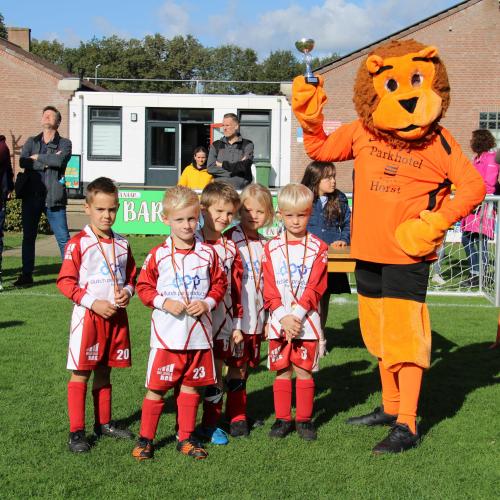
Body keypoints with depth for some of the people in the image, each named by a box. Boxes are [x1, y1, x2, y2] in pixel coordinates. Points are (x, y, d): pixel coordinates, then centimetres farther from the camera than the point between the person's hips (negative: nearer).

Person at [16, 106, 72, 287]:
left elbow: (60, 160, -16)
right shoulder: (31, 142, 16)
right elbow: (22, 161, -3)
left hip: (53, 197, -3)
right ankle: (26, 275, 16)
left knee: (63, 237, -5)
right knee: (28, 236, 8)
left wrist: (37, 157, -5)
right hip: (31, 196, 3)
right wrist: (47, 162, -11)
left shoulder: (64, 143, 7)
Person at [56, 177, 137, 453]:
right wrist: (93, 303, -17)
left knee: (104, 372, 16)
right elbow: (65, 281, -10)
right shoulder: (78, 243, -9)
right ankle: (76, 431, 6)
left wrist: (127, 292, -5)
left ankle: (104, 423, 29)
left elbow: (132, 276, 17)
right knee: (80, 373, -1)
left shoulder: (122, 244, 7)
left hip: (116, 316, 5)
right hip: (88, 316, -5)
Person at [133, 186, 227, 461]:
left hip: (199, 333, 2)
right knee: (157, 387, 1)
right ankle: (145, 438, 15)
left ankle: (186, 437, 25)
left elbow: (220, 284, 9)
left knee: (191, 386, 12)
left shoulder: (207, 253, 2)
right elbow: (144, 287, 2)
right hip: (166, 334, -2)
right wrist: (164, 302, -13)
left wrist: (207, 303, -7)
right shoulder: (157, 255, -3)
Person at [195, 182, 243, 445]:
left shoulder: (230, 248, 7)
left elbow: (236, 288, 10)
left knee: (216, 374, 11)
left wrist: (237, 324, 8)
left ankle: (210, 424, 23)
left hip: (222, 322, 4)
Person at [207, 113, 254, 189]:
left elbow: (244, 166, -7)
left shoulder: (247, 145, 6)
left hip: (241, 189, -1)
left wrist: (222, 164, 1)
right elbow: (210, 168, 0)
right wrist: (236, 167, -5)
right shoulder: (216, 145, 12)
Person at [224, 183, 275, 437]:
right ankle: (237, 417, 6)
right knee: (237, 366, -3)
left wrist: (267, 317, 16)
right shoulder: (231, 239, -8)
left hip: (257, 317, 6)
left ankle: (235, 411, 24)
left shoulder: (265, 244, 11)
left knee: (246, 365, 13)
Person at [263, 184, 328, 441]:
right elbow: (269, 290, 0)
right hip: (279, 321, 1)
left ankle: (304, 419, 15)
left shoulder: (318, 248, 0)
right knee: (282, 372, 7)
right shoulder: (271, 248, 4)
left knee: (304, 371, 3)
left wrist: (296, 316, -15)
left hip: (306, 321, -1)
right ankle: (283, 418, 17)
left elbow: (315, 288, -6)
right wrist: (283, 317, -12)